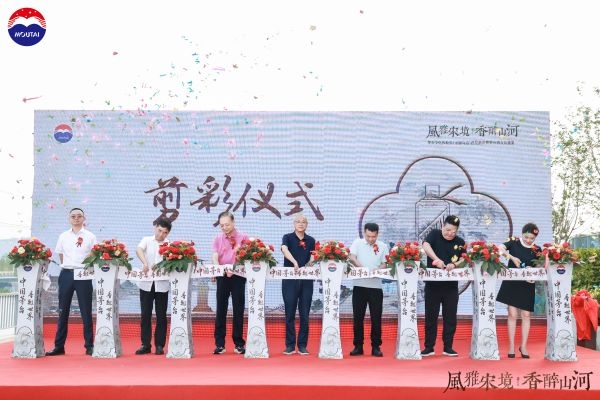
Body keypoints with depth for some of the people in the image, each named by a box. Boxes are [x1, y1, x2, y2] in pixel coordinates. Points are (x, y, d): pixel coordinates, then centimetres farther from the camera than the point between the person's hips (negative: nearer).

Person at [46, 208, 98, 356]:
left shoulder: (90, 236, 3)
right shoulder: (63, 236, 9)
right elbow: (60, 255, 15)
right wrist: (68, 267, 5)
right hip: (66, 274, 2)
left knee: (86, 311, 0)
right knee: (63, 311, 5)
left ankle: (89, 345, 4)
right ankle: (59, 346, 10)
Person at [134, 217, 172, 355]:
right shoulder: (147, 240, 5)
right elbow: (138, 250, -15)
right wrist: (144, 263, -33)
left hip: (162, 285, 0)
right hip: (146, 283, 0)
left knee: (161, 316, 4)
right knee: (145, 315, 5)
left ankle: (159, 345, 12)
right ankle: (145, 345, 12)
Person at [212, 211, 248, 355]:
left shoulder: (243, 237, 2)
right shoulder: (218, 239, 7)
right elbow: (215, 258, -3)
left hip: (238, 277, -2)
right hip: (222, 277, 2)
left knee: (238, 311, 3)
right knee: (221, 310, 2)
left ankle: (239, 343, 9)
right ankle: (219, 344, 6)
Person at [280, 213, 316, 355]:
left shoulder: (311, 241, 10)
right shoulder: (287, 237, 1)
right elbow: (284, 250, -20)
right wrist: (294, 262, -37)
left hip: (306, 280, 2)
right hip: (290, 280, -2)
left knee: (304, 314, 4)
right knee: (290, 313, 1)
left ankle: (302, 345, 11)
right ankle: (290, 345, 9)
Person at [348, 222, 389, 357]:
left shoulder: (383, 246, 7)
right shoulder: (358, 243, 5)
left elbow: (384, 264, 4)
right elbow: (352, 257, -8)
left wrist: (376, 270, -18)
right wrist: (361, 267, -25)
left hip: (376, 286, 0)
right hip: (359, 285, 0)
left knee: (376, 318, 2)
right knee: (358, 317, 4)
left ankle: (376, 347, 10)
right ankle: (358, 346, 12)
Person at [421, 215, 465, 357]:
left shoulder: (460, 242, 7)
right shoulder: (435, 234, -2)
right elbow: (425, 245, -20)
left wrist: (454, 264, -18)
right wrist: (437, 259, -34)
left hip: (451, 285, 2)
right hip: (433, 283, -2)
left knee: (450, 317, 5)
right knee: (430, 316, 4)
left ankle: (448, 347, 15)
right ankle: (429, 347, 12)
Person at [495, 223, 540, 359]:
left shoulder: (536, 250, 2)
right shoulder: (514, 243, -3)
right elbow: (499, 248, -17)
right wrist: (512, 257, -27)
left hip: (527, 285, 2)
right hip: (511, 283, -2)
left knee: (526, 315, 3)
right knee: (512, 314, -1)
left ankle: (523, 346, 14)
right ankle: (511, 346, 6)